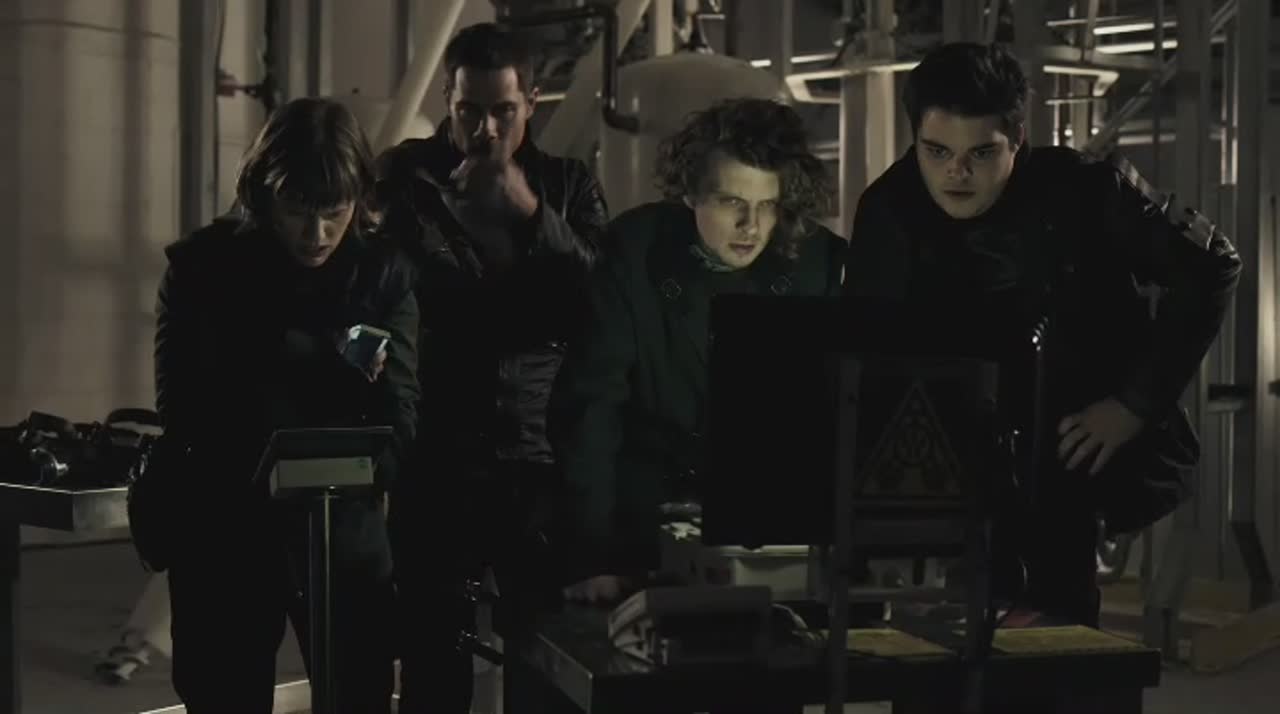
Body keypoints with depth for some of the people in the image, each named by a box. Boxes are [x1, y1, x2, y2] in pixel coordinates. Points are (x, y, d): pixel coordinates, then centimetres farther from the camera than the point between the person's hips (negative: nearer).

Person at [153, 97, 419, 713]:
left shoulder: (384, 271, -2)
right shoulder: (202, 266, -3)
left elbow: (399, 421, -6)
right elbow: (181, 410, -10)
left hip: (345, 536, 1)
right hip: (225, 537, 0)